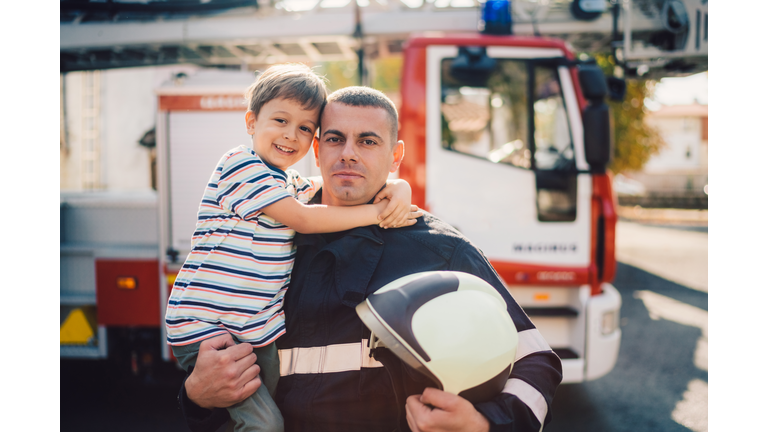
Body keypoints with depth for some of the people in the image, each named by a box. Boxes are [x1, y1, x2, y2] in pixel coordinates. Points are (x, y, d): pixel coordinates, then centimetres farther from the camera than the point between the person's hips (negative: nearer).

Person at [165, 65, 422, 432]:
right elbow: (303, 219, -16)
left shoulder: (294, 185, 16)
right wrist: (374, 212, -14)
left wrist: (399, 190, -7)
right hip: (205, 328, -7)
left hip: (261, 331, 8)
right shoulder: (240, 164, -9)